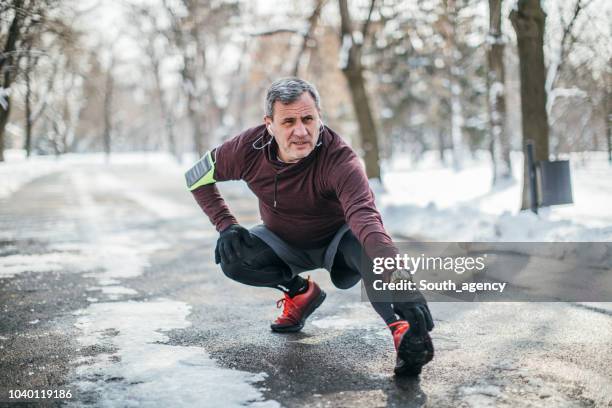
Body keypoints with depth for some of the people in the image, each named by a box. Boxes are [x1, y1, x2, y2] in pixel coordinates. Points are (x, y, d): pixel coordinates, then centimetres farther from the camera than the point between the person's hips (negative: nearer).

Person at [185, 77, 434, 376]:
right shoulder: (249, 148, -23)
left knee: (366, 245, -36)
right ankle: (300, 292, 4)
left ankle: (404, 331, -42)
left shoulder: (339, 159, -35)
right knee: (232, 259, -21)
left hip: (335, 242, -4)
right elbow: (197, 177, -5)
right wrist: (226, 226, -17)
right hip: (283, 243, 4)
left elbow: (364, 217, -52)